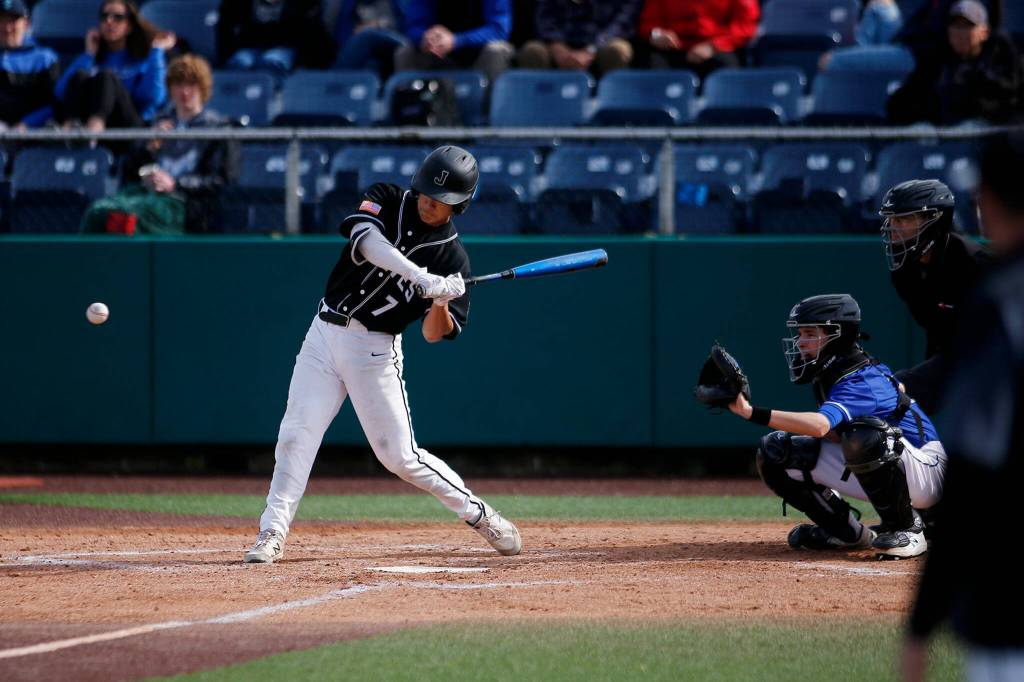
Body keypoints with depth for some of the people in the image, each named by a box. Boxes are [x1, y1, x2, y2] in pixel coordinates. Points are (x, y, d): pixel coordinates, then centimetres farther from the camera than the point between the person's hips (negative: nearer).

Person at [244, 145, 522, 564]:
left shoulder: (452, 258, -4)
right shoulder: (386, 201, -2)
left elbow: (434, 334, -8)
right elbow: (368, 242, -25)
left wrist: (441, 304, -30)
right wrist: (424, 279, -36)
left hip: (375, 350, -2)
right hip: (325, 334, 2)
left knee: (400, 456, -2)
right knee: (296, 434, -7)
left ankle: (476, 513, 16)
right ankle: (272, 534, -1)